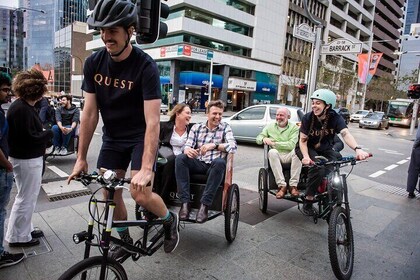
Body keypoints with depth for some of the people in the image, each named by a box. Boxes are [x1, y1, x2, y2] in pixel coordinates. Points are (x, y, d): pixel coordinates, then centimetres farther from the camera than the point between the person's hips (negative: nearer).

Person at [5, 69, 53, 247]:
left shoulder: (24, 106, 9)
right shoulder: (21, 109, -22)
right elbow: (29, 138, -25)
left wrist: (45, 135, 0)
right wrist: (51, 133, -15)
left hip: (30, 158, 10)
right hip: (26, 160, -10)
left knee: (29, 197, 21)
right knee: (26, 198, 4)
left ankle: (25, 229, 36)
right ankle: (17, 237, 19)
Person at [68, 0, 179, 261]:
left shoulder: (146, 66, -22)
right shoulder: (93, 62, -7)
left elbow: (152, 122, -28)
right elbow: (89, 114, -5)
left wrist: (147, 168, -35)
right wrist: (81, 158, -3)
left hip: (140, 137, -5)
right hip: (112, 137, 5)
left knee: (141, 194, -16)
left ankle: (170, 220, 18)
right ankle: (125, 240, 33)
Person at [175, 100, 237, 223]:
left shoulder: (225, 128, 7)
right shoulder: (196, 127, 12)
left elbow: (233, 146, -9)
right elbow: (188, 145, 1)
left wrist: (214, 145, -25)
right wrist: (188, 150, -26)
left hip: (214, 166, -2)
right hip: (198, 164, 2)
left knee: (220, 162, -36)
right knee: (180, 158, -26)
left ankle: (205, 205, -31)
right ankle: (185, 203, -26)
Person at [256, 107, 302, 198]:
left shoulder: (294, 127, 5)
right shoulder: (270, 126, 16)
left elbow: (292, 145, -9)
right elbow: (258, 138, 11)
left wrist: (274, 143, -12)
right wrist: (264, 139, -13)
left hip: (289, 156, -1)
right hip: (277, 156, 1)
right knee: (272, 152, -33)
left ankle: (293, 185, -29)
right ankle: (282, 185, -33)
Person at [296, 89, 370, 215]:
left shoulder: (335, 118, -17)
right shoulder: (308, 117, -18)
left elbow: (345, 133, -33)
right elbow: (303, 140, -18)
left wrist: (357, 149, -51)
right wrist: (306, 156, -36)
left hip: (325, 149, 4)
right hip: (308, 148, -3)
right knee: (318, 167, -30)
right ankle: (308, 201, -15)